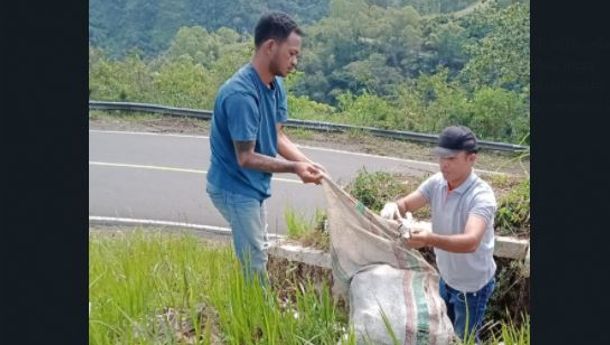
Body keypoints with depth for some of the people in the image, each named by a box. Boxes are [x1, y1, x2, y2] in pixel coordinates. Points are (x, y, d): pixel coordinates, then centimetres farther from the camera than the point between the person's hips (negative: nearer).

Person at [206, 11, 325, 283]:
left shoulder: (275, 85, -1)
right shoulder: (241, 94, -30)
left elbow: (278, 136, 3)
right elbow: (246, 158, -26)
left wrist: (307, 162, -11)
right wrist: (293, 168, -27)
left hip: (252, 185, 9)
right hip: (235, 188, -9)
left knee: (257, 254, 22)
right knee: (254, 262, 2)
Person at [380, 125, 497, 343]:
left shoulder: (482, 196, -31)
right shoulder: (436, 182, -11)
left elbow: (470, 242, -45)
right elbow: (406, 204, -10)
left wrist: (430, 239, -62)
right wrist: (393, 206, -36)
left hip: (472, 285, -6)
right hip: (446, 277, 6)